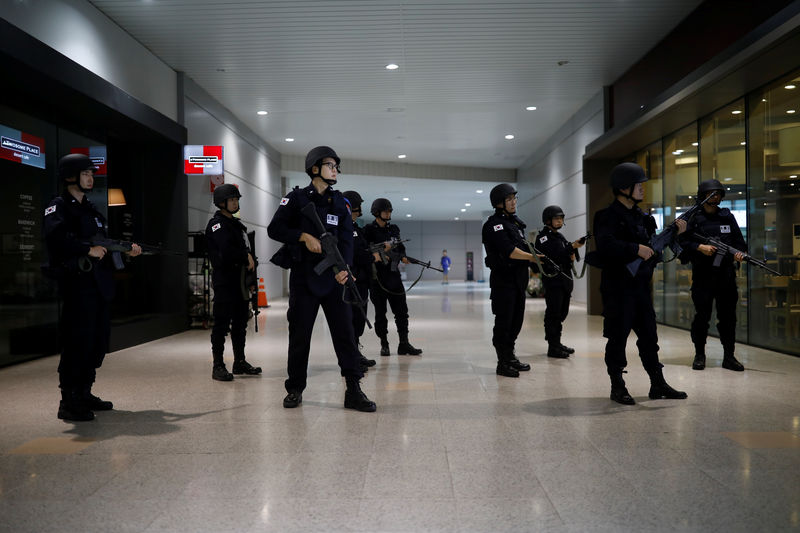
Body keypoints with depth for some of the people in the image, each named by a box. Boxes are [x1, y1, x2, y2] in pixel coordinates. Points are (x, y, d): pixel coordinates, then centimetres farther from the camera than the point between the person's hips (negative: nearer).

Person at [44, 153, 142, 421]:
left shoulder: (91, 209, 22)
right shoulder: (59, 207, -4)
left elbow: (104, 242, 22)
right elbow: (55, 237, -22)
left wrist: (125, 250, 6)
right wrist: (89, 249, -21)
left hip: (99, 284, 9)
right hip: (77, 283, -9)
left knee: (99, 340, 12)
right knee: (78, 341, -9)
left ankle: (84, 394, 23)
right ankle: (69, 402, -2)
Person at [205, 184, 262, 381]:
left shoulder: (237, 224, 20)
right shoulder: (216, 224, -8)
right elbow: (226, 252, -23)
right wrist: (246, 257, -10)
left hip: (239, 281, 9)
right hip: (224, 281, -9)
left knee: (240, 322, 13)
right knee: (222, 324, -6)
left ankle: (240, 362, 23)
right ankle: (218, 366, -2)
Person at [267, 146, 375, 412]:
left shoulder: (339, 201, 11)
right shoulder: (297, 198, 3)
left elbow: (346, 239, 2)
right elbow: (274, 229, -2)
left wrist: (343, 267, -14)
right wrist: (304, 236, -15)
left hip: (333, 277, 2)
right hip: (303, 277, -2)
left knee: (345, 330, -4)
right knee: (299, 333, 5)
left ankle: (353, 390, -1)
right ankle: (295, 388, 19)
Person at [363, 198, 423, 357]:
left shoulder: (394, 229, 14)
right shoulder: (369, 230, -2)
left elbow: (401, 248, 17)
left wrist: (403, 257, -3)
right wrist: (374, 253, -24)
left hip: (393, 275, 5)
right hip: (376, 276, -4)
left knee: (401, 310, 1)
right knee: (380, 312, 4)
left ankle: (404, 344, 5)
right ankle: (384, 345, 12)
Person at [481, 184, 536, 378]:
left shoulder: (515, 222, 17)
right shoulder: (494, 224, -11)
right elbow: (509, 251, -21)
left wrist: (534, 264, 6)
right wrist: (533, 257, -21)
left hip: (518, 279, 9)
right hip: (503, 279, -9)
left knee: (516, 321, 14)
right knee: (504, 322, -4)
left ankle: (510, 357, 25)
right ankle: (503, 363, 3)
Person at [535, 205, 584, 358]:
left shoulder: (560, 237, 19)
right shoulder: (543, 237, -6)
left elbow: (568, 256, 26)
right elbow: (554, 255, -19)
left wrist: (573, 256, 4)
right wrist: (572, 246, -21)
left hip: (565, 279, 8)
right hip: (552, 280, -8)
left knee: (562, 313, 11)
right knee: (553, 313, -7)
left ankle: (557, 343, 20)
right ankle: (553, 347, -5)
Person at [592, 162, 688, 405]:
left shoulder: (641, 217, 15)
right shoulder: (608, 216, -10)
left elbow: (656, 246, 19)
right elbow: (605, 245, -26)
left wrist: (675, 232, 6)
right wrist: (636, 249, -26)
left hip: (641, 285, 8)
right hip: (618, 287, -8)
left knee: (649, 337, 12)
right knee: (618, 338, 0)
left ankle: (658, 385, 21)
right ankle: (617, 387, 10)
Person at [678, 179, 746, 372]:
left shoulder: (728, 217, 13)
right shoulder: (693, 218, 2)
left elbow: (739, 241, 12)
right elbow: (682, 242, -3)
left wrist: (739, 253, -8)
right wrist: (700, 247, -18)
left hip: (726, 275, 3)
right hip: (702, 276, -3)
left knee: (728, 316, 5)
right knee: (702, 316, 1)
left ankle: (729, 357, 13)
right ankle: (699, 355, 13)